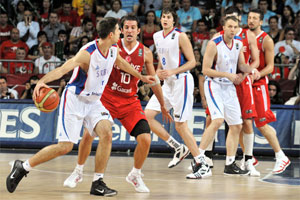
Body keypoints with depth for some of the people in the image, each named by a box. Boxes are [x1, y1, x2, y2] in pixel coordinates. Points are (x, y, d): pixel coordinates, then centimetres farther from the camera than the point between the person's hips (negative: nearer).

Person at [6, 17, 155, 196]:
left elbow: (121, 63, 25)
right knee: (65, 146, -11)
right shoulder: (88, 53, -24)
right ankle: (23, 167, 6)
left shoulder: (113, 50, 0)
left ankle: (98, 183, -9)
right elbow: (62, 69, -34)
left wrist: (141, 77, 38)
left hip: (93, 101, 7)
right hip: (74, 99, -7)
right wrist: (42, 81, -52)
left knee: (106, 134, -17)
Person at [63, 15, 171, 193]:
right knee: (89, 133, -11)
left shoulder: (145, 53, -2)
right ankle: (78, 172, 13)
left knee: (145, 139, -12)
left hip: (130, 101, 1)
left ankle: (135, 175, 12)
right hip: (107, 97, -1)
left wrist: (163, 105, 14)